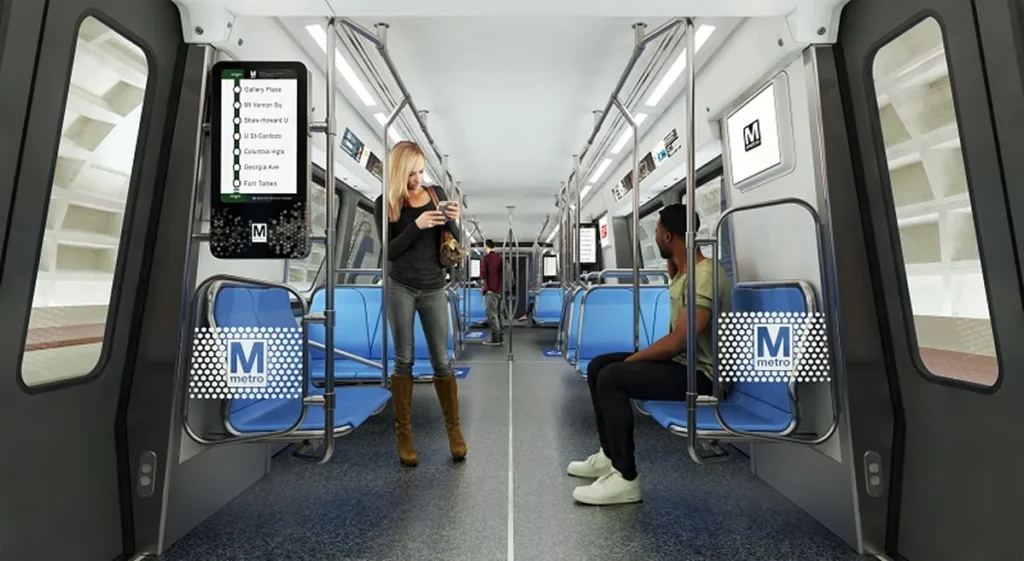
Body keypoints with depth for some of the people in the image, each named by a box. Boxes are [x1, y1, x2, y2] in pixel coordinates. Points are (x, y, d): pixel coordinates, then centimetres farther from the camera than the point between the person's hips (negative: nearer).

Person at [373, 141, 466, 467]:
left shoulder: (437, 194, 6)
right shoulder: (385, 203, 0)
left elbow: (453, 244, 6)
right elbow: (390, 252, -9)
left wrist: (452, 221, -14)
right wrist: (417, 225, -21)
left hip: (434, 289, 1)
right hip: (401, 288, -1)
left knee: (441, 360, 4)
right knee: (404, 360, 4)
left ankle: (454, 429, 17)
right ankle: (403, 433, 16)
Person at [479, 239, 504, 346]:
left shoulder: (485, 258, -9)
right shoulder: (500, 258, 9)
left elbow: (483, 275, -12)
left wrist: (481, 277, 11)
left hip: (490, 290, -6)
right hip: (500, 289, 7)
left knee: (492, 315, -3)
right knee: (498, 314, 12)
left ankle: (495, 338, -2)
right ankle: (500, 337, 14)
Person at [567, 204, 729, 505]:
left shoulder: (703, 275, -22)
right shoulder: (682, 272, 9)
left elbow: (676, 342, -28)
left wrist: (632, 358, -12)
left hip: (699, 373, -10)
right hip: (679, 360, 10)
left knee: (612, 377, -25)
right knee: (597, 366, 5)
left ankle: (626, 479, -13)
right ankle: (610, 455, 13)